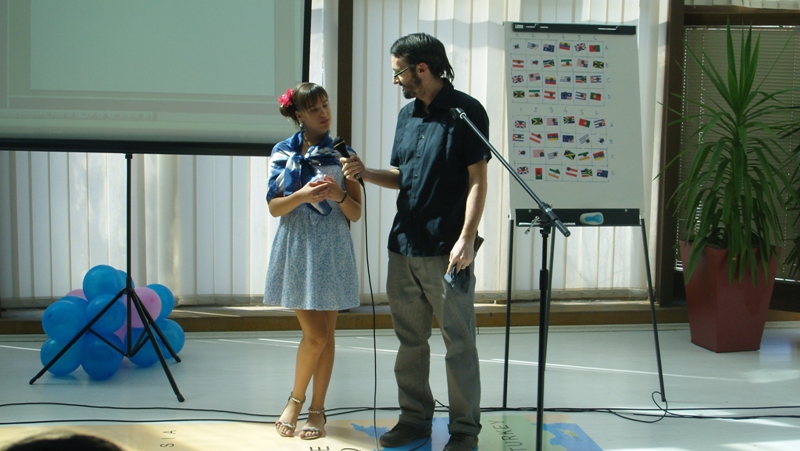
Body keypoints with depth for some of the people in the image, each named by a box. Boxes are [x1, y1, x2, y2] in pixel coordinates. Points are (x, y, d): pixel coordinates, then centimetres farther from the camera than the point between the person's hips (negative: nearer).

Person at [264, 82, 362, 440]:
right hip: (297, 248, -1)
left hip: (332, 250, 1)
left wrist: (338, 195, -17)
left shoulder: (342, 154, 5)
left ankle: (317, 409, 17)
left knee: (326, 334, 5)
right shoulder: (283, 152, 4)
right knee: (314, 334, -6)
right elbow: (274, 207, -2)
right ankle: (295, 400, 17)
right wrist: (302, 196, -20)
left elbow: (356, 213, 3)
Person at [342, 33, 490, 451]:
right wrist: (366, 173, 0)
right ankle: (415, 417, 27)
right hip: (403, 245, 7)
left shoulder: (466, 112, -8)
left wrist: (466, 239, -18)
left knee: (459, 342, 3)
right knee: (410, 339, 14)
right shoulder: (407, 115, 13)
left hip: (445, 249, -7)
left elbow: (477, 181, -10)